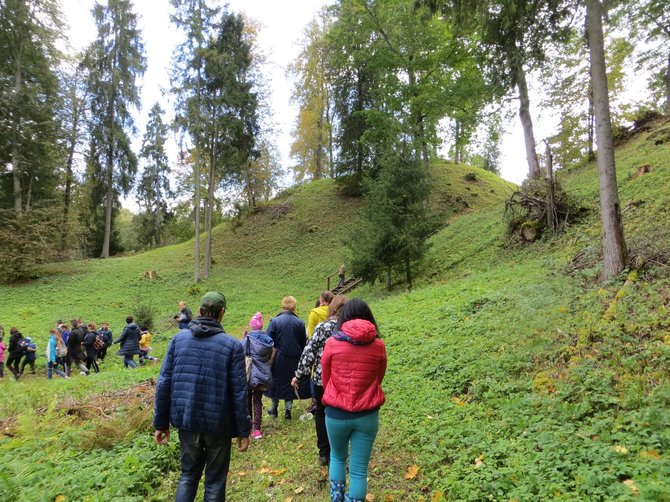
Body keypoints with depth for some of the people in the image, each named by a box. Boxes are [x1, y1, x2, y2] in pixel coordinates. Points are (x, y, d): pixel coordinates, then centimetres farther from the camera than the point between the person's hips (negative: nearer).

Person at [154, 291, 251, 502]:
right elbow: (239, 393, -9)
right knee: (215, 480, 15)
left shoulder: (178, 338, -2)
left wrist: (161, 423, 8)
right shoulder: (232, 345, -10)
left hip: (186, 420, 3)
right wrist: (243, 430, -1)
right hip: (217, 423, -3)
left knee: (188, 474, 23)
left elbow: (164, 383, -1)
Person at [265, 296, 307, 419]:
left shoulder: (275, 321, -13)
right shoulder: (300, 323, -7)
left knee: (276, 381, 17)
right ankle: (288, 410, 21)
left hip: (278, 358, -1)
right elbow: (303, 343, 2)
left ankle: (274, 409, 30)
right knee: (290, 383, 15)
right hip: (294, 360, 1)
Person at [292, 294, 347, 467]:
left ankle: (324, 453, 24)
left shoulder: (322, 327, -10)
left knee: (321, 414, 17)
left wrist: (299, 375, -4)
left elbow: (309, 352, -11)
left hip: (321, 379, -1)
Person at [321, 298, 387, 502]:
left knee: (337, 457, 25)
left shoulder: (332, 343, -10)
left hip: (336, 413, 0)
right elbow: (378, 379, 7)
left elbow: (325, 378, 1)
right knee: (359, 469, 13)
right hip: (367, 415, 0)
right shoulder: (378, 346, -6)